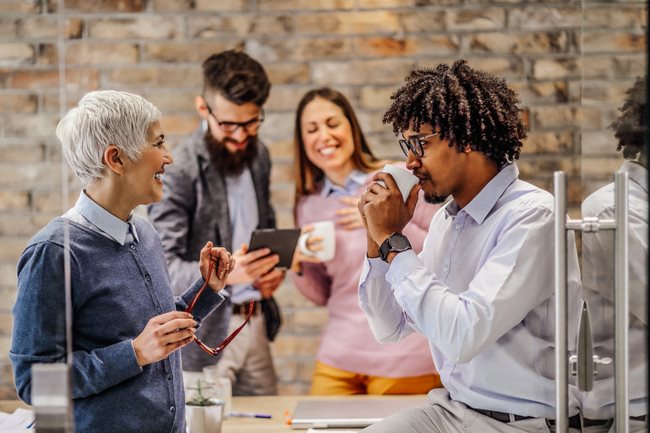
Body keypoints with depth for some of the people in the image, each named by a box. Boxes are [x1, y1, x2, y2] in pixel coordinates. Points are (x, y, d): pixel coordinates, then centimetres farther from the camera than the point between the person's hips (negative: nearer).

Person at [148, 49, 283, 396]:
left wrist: (271, 270, 1)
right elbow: (161, 267, -18)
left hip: (253, 324, 7)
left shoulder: (257, 155, 7)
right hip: (203, 336, -7)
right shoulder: (180, 170, -16)